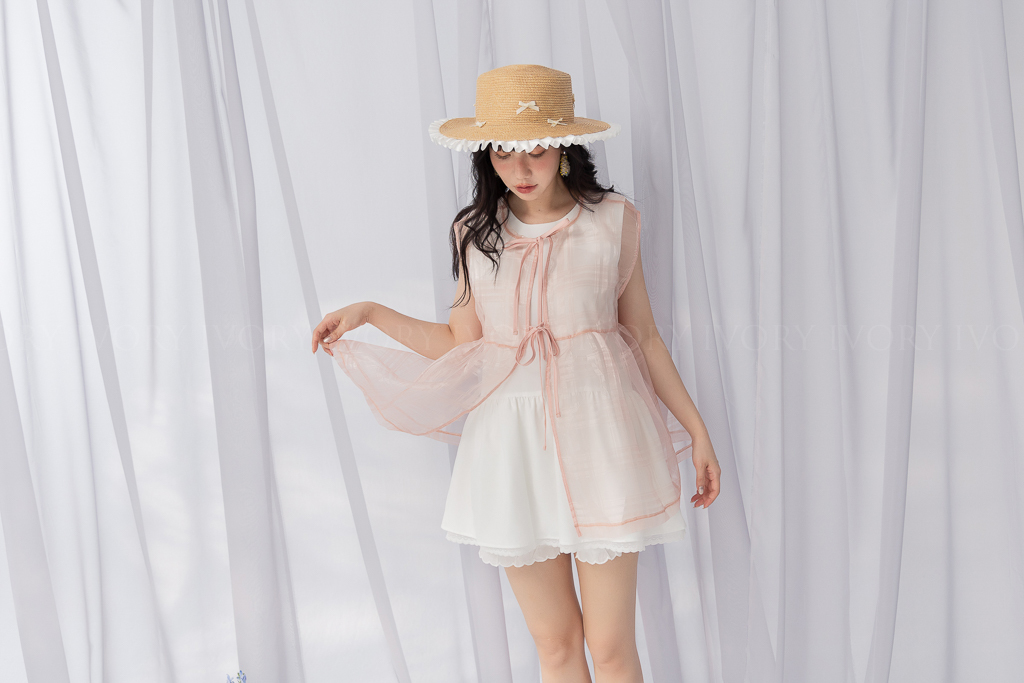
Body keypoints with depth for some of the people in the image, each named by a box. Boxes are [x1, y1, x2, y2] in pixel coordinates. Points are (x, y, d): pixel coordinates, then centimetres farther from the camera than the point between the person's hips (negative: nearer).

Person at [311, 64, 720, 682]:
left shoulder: (614, 219, 0)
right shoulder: (474, 233, 6)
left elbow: (643, 335, 6)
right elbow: (461, 344, 11)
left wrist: (697, 429, 7)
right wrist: (372, 313, 5)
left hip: (595, 432, -2)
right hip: (512, 444, 2)